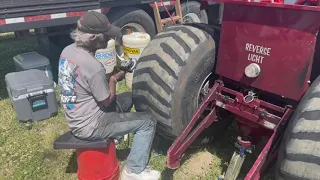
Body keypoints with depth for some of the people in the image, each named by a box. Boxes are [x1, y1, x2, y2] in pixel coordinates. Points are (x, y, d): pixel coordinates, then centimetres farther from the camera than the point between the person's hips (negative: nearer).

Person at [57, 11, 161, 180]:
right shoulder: (93, 66, -30)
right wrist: (114, 79, -2)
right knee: (148, 121, -3)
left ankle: (117, 135, 34)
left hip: (76, 119, 9)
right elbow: (107, 102, -17)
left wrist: (108, 76, 1)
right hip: (90, 127, -9)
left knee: (128, 98, 21)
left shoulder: (68, 51, -3)